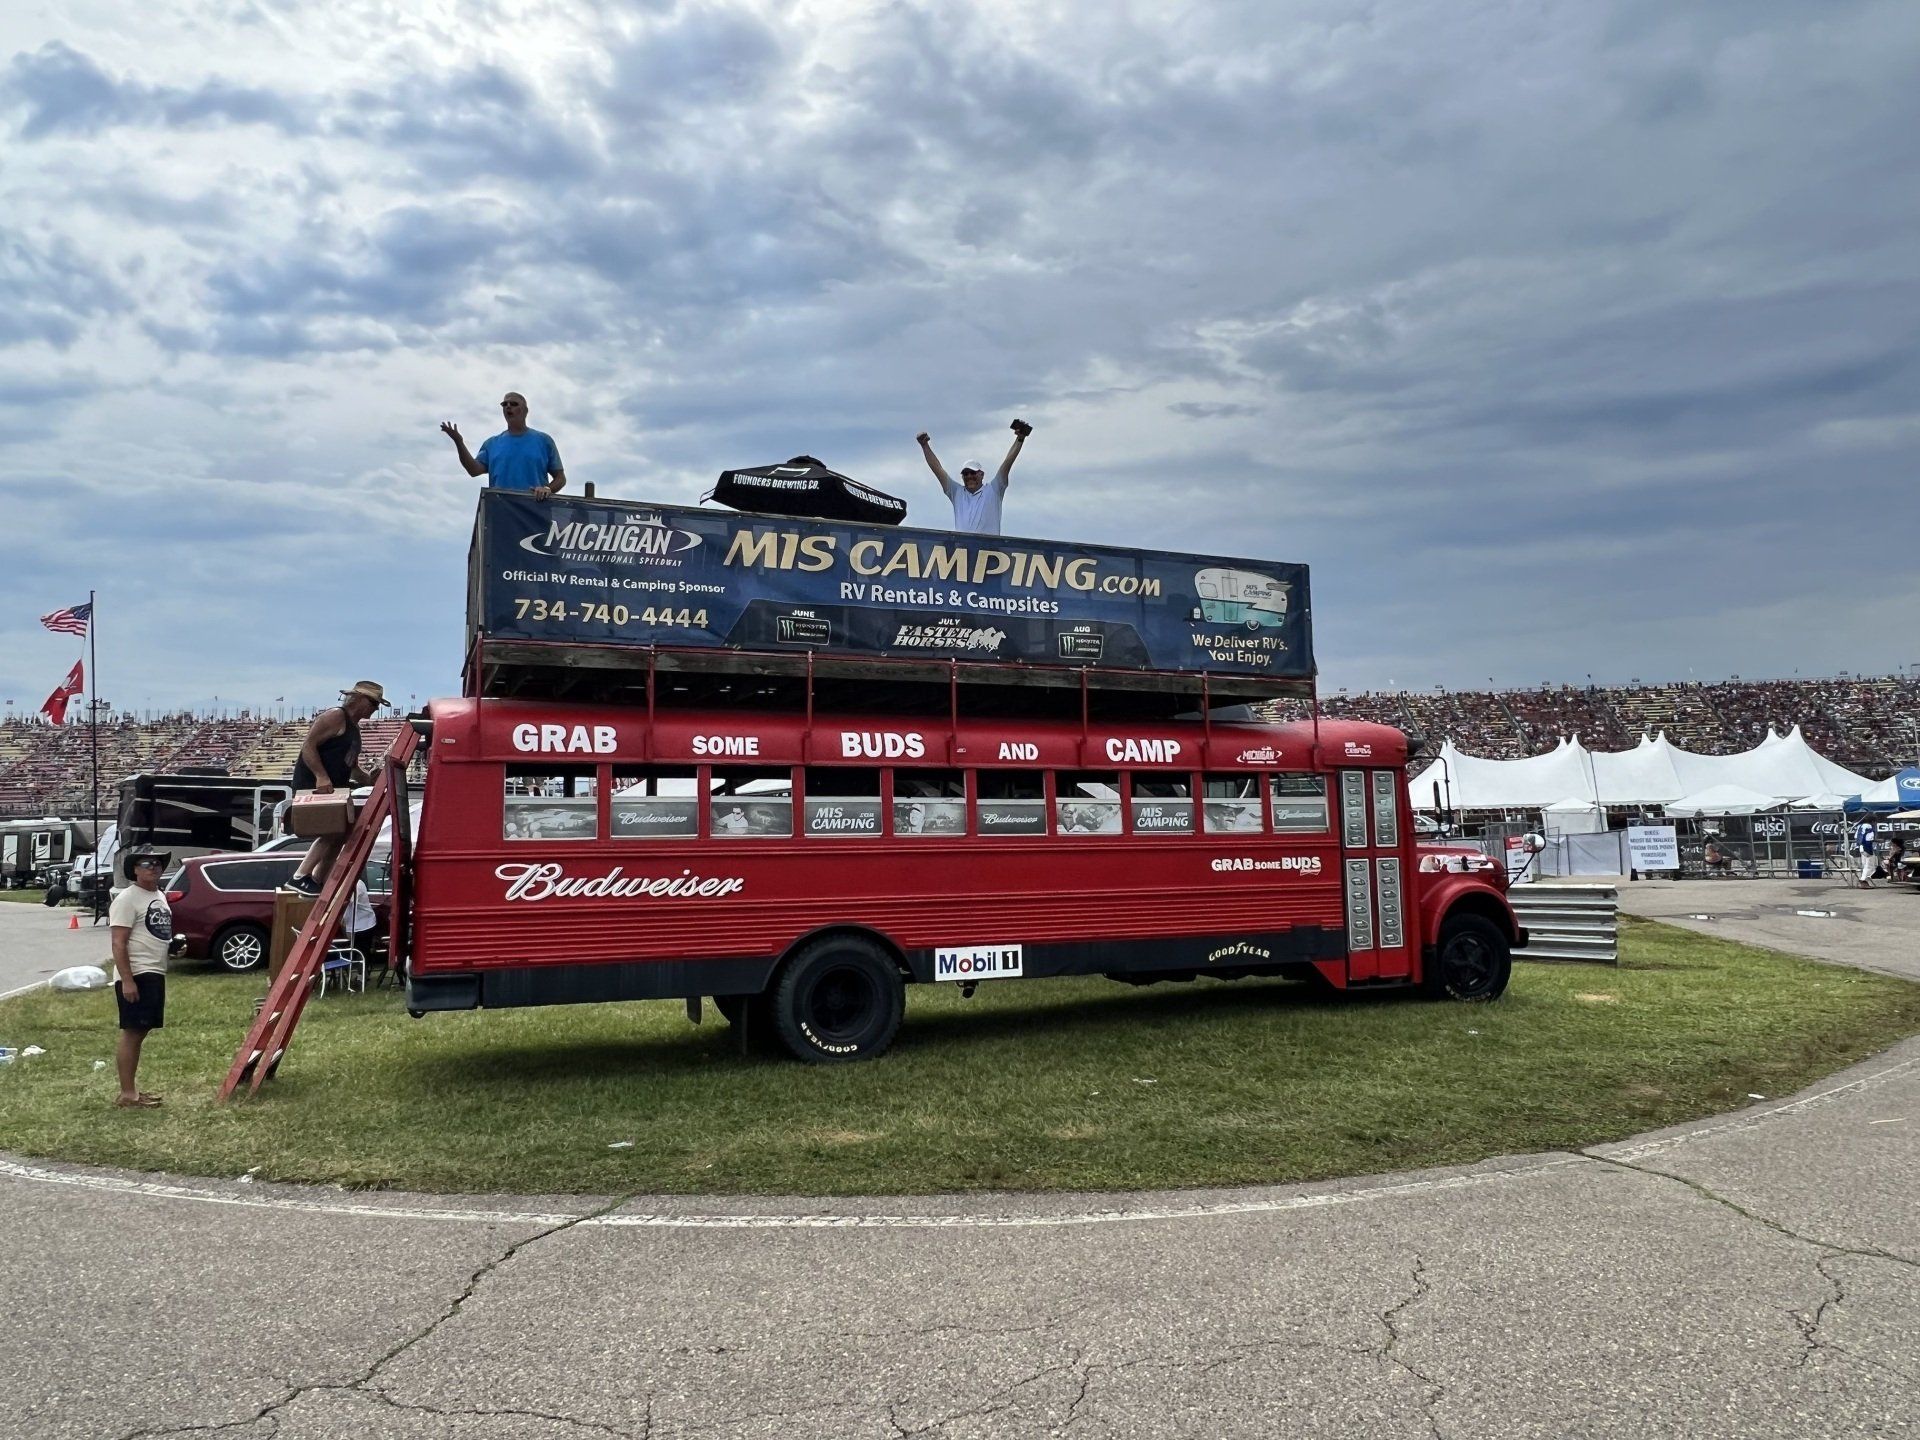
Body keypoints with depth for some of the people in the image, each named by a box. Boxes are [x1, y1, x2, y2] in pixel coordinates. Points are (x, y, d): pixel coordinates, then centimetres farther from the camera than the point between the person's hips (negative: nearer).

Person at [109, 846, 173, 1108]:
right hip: (135, 976, -9)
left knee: (140, 1033, 13)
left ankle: (132, 1090, 19)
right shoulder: (127, 899, -12)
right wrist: (127, 980, -23)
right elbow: (119, 943, -17)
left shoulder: (160, 896, 16)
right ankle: (126, 1094, -2)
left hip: (155, 974, 9)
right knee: (131, 1033, -6)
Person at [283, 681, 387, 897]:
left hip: (330, 790, 10)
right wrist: (321, 776, -29)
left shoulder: (354, 729, 21)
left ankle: (317, 881, 21)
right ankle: (299, 879, -19)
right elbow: (308, 746, -18)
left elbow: (352, 769, 25)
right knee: (333, 832, -20)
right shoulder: (335, 717, -9)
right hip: (310, 786, -10)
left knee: (339, 834, 13)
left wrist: (369, 777, 6)